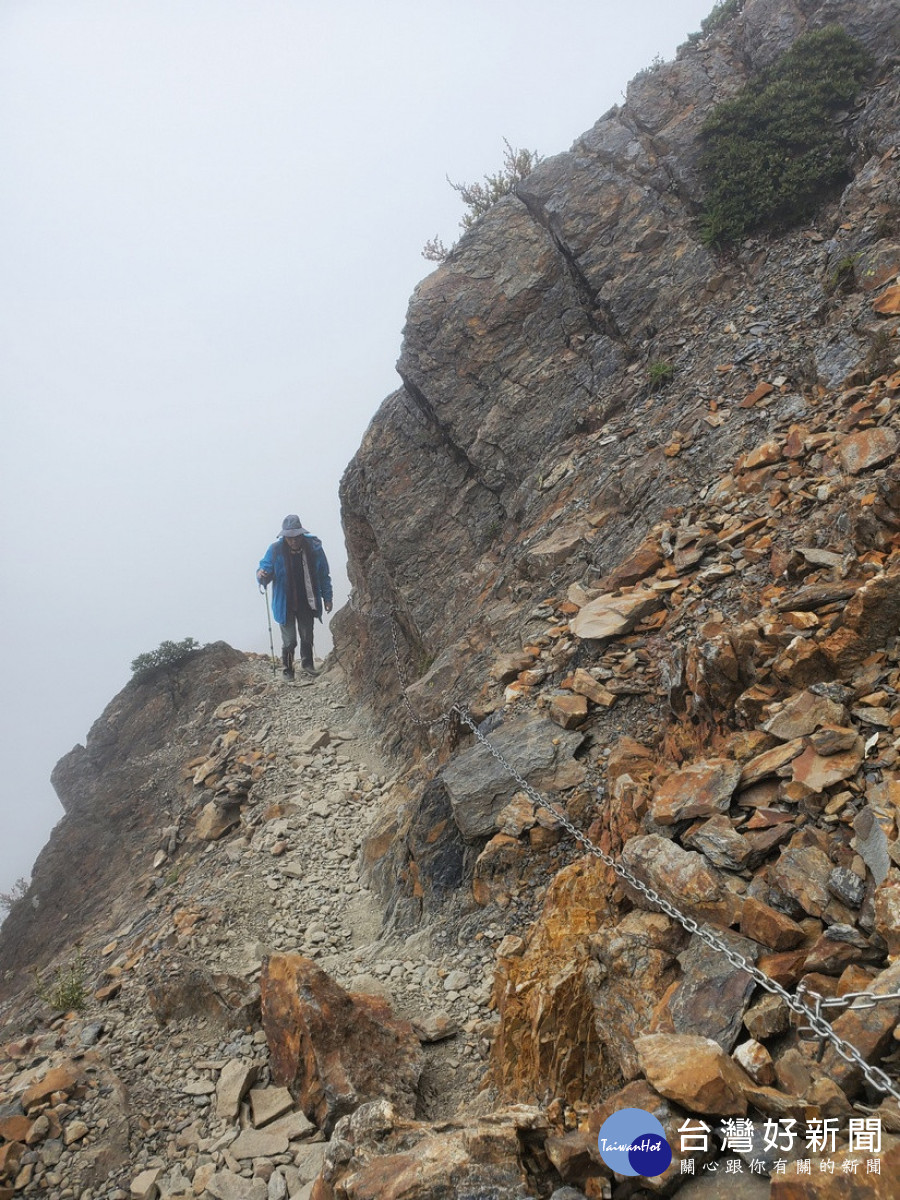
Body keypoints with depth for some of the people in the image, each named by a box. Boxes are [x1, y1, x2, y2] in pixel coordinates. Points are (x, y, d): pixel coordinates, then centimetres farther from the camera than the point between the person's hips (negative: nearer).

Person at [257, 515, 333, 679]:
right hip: (285, 603, -2)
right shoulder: (276, 549, -16)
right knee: (289, 639, 1)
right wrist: (262, 576, -35)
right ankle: (286, 668, 24)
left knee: (307, 636, 16)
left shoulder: (314, 547, -11)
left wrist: (327, 598, 2)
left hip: (307, 602, 2)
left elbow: (324, 575, -1)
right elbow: (265, 568, -10)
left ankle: (307, 663, 39)